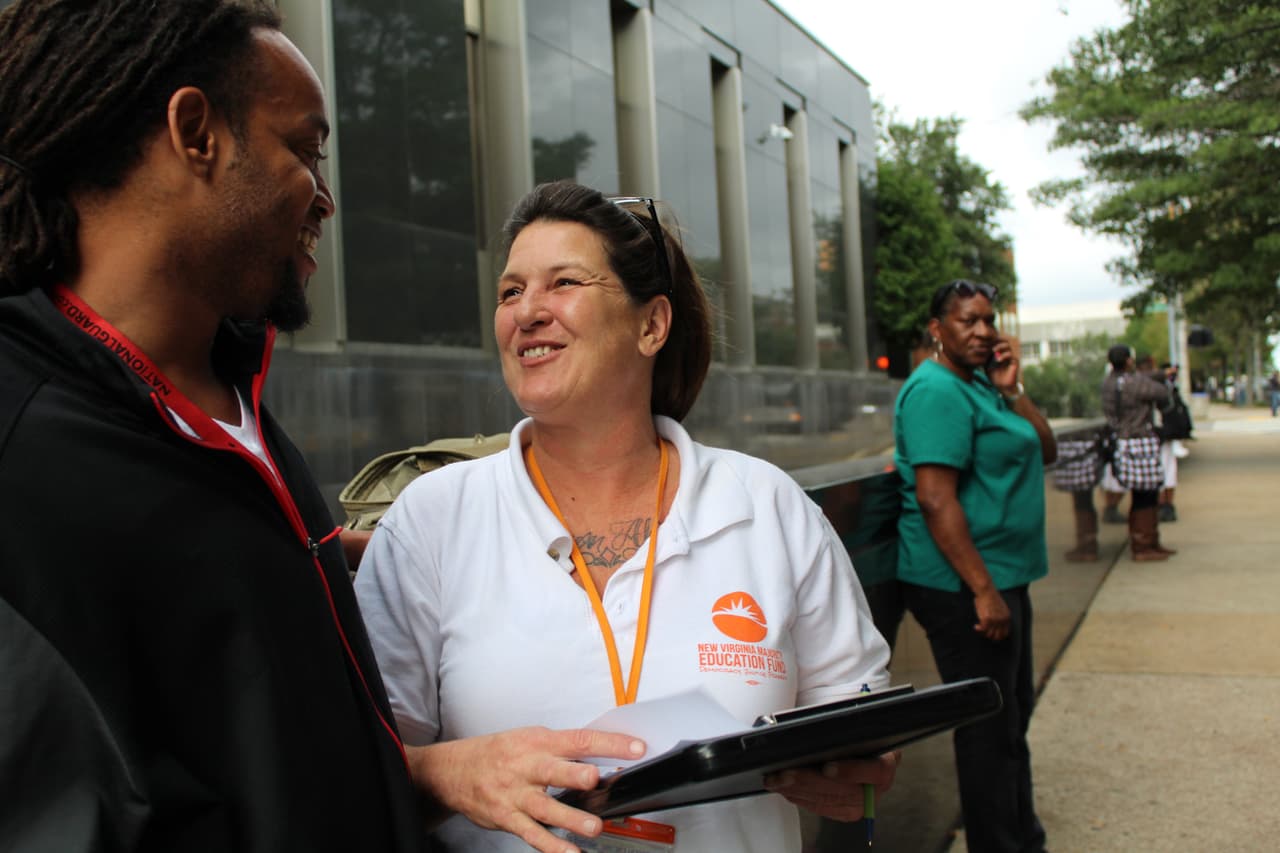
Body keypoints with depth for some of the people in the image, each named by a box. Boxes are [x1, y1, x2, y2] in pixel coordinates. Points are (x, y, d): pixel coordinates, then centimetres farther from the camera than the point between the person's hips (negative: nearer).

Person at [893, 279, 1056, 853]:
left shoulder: (981, 383, 13)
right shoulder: (937, 390, -17)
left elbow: (1044, 451, 13)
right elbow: (935, 498, -25)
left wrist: (1011, 389, -1)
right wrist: (983, 590, -25)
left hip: (999, 579, 11)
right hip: (965, 586, -11)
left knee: (1013, 715, 21)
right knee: (988, 728, 0)